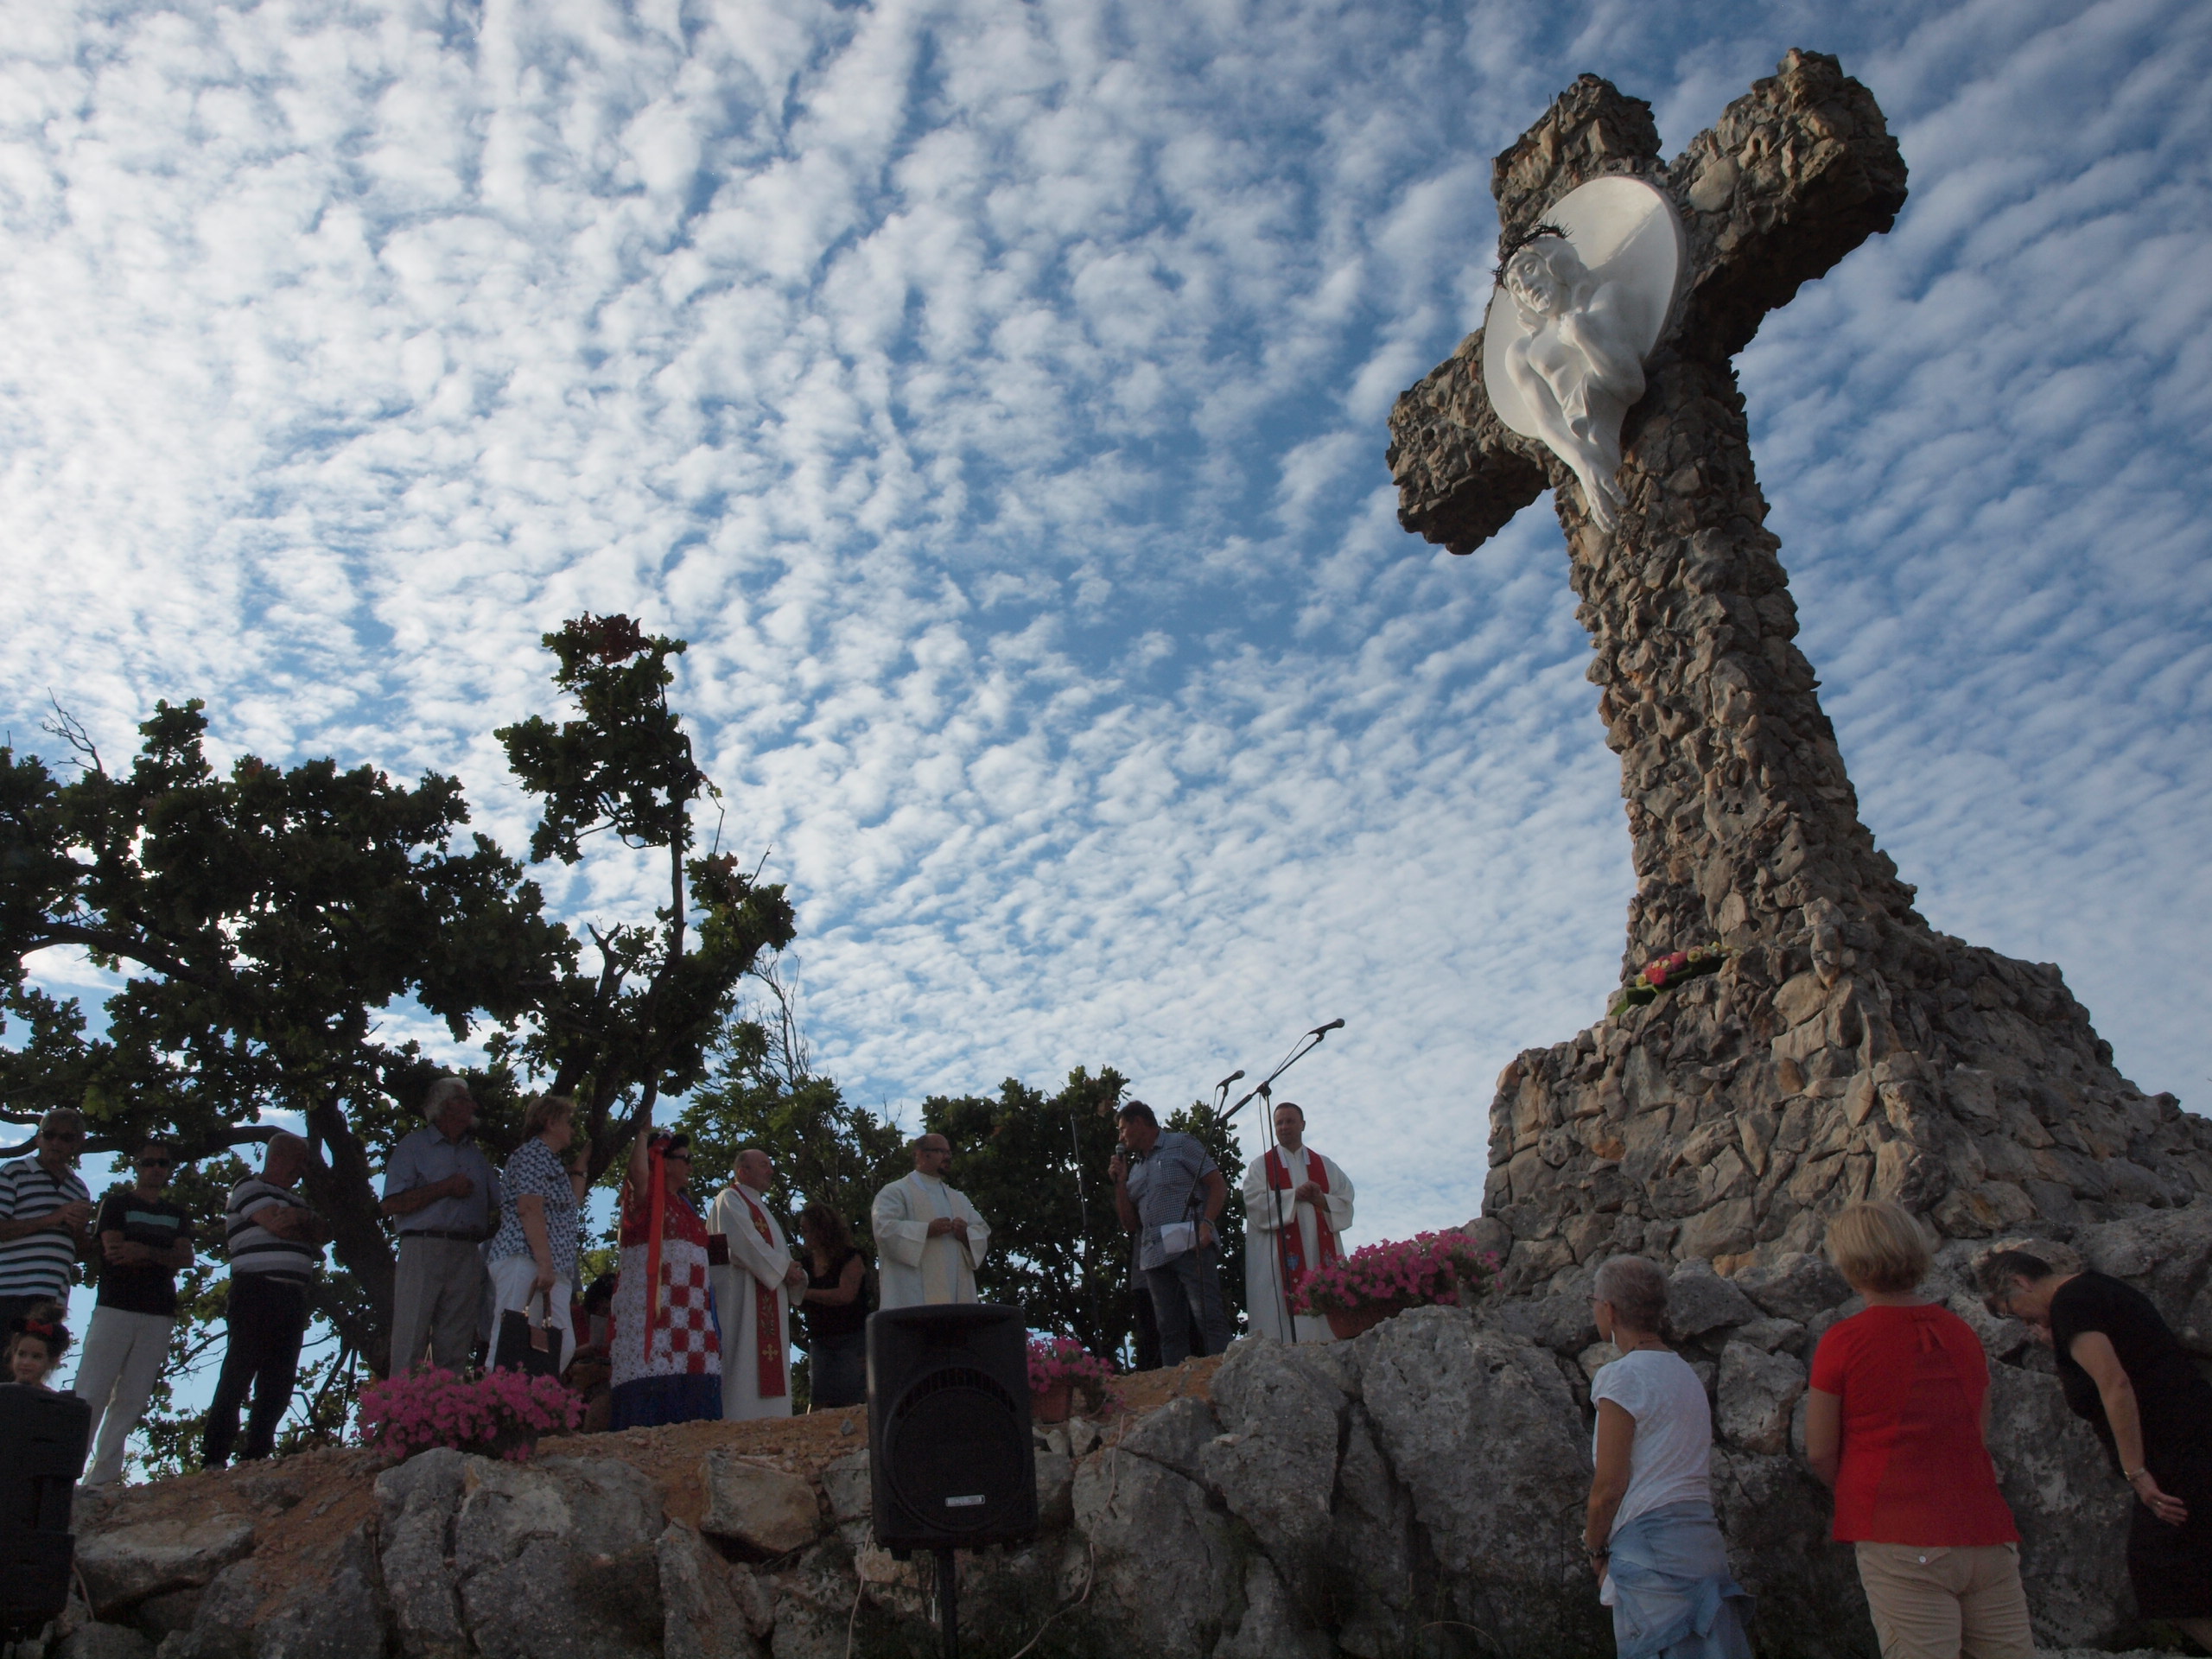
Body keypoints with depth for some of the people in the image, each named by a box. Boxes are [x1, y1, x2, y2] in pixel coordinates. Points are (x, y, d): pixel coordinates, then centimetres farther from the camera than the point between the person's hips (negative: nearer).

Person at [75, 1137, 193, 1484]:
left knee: (132, 1398, -2)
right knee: (91, 1393, -10)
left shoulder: (177, 1214, 20)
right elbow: (116, 1252, -5)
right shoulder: (115, 1203, 10)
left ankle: (102, 1477, 0)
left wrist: (145, 1251, -13)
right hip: (115, 1308, -3)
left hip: (159, 1315, 3)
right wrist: (165, 1257, -2)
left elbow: (187, 1258, 3)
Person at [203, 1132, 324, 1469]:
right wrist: (307, 1224, 6)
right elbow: (278, 1225, -13)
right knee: (239, 1374, -7)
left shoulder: (296, 1199, 26)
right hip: (257, 1292, -7)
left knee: (279, 1380, 4)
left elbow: (320, 1234, 13)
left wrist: (301, 1219, -6)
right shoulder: (250, 1188, 2)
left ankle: (257, 1455, 8)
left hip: (292, 1298, 8)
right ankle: (214, 1459, -4)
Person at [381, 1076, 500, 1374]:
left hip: (467, 1256, 4)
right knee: (409, 1344, -7)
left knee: (455, 1350, 1)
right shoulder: (414, 1146, 9)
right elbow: (392, 1204, -3)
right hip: (424, 1248, -4)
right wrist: (445, 1188, -7)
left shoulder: (476, 1156, 23)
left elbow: (498, 1207, 19)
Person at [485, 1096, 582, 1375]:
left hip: (552, 1270, 10)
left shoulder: (554, 1163, 28)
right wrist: (545, 1264, -21)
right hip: (526, 1261, -10)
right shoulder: (533, 1154, -2)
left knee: (563, 1346, -1)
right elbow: (529, 1209, -15)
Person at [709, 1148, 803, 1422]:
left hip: (770, 1299, 9)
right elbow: (746, 1243, -15)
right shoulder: (731, 1200, 0)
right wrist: (783, 1268, -10)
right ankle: (740, 1420, -18)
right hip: (741, 1293, -9)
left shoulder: (761, 1208, 28)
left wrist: (795, 1273, -1)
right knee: (745, 1360, -15)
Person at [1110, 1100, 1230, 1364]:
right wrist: (1119, 1182, 12)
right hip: (1154, 1255, 6)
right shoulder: (1134, 1167, 25)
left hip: (1189, 1246, -6)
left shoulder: (1180, 1144, 8)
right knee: (1170, 1330, 1)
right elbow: (1129, 1221, 22)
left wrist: (1206, 1222, -15)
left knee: (1209, 1318, -14)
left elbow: (1219, 1186, 0)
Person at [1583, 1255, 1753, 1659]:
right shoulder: (1686, 1374, 16)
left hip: (1652, 1548, -8)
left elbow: (1609, 1486, -12)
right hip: (1704, 1538, 8)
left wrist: (1596, 1549, 3)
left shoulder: (1621, 1376, -9)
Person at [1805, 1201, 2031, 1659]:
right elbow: (1979, 1438, 20)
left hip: (1900, 1541, -5)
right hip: (1988, 1536, 5)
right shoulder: (1964, 1333, 10)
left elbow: (1819, 1453, 0)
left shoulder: (1843, 1341, -6)